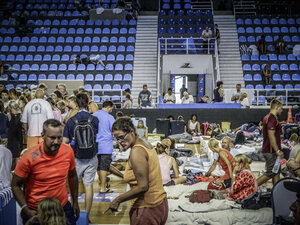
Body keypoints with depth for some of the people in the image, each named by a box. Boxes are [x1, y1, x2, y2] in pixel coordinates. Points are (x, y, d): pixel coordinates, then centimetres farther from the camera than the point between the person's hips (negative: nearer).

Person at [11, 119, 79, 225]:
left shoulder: (68, 151, -10)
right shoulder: (29, 157, -20)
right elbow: (15, 185, -10)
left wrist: (75, 202, 9)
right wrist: (26, 210, -19)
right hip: (35, 212, -3)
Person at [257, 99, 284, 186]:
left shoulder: (268, 117, 16)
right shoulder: (272, 118, -17)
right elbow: (271, 136, -24)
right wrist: (277, 150, -23)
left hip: (269, 150, 11)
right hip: (271, 151, -11)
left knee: (276, 172, 13)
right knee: (270, 173, -5)